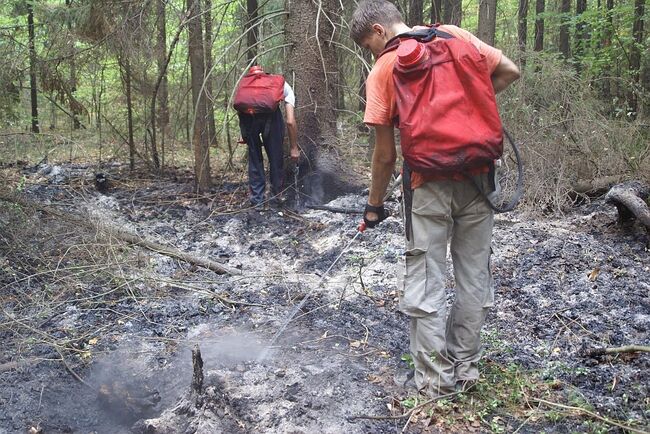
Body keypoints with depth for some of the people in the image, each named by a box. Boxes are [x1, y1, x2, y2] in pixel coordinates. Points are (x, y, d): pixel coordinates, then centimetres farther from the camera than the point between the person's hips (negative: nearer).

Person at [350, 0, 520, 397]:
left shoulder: (383, 71, -4)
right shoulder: (456, 35, 5)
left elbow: (385, 155, -3)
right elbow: (510, 72, 7)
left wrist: (375, 206, 9)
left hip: (431, 185, -4)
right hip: (478, 178, 4)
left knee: (425, 284, 8)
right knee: (475, 278, 14)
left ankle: (436, 379, 14)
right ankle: (465, 369, 25)